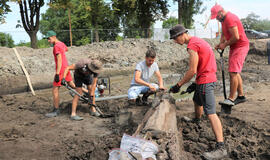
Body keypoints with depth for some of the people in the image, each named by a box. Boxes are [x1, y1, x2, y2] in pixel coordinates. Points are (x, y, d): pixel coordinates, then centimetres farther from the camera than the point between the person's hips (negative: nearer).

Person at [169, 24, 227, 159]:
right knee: (197, 101, 31)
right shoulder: (197, 41, 14)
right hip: (207, 78, 11)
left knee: (211, 113, -15)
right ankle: (196, 120, 58)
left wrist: (178, 85, -12)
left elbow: (192, 71, -20)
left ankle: (221, 148, -18)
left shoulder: (192, 46, -18)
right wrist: (196, 83, 20)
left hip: (205, 81, -11)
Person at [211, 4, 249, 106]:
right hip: (234, 47, 11)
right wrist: (220, 43, 2)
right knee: (236, 73, 13)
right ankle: (241, 96, 22)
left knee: (233, 72, -15)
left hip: (240, 47, -10)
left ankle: (231, 99, -13)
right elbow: (224, 34, 20)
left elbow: (236, 37, -25)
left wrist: (225, 44, -13)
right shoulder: (224, 20, 13)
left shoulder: (230, 18, -19)